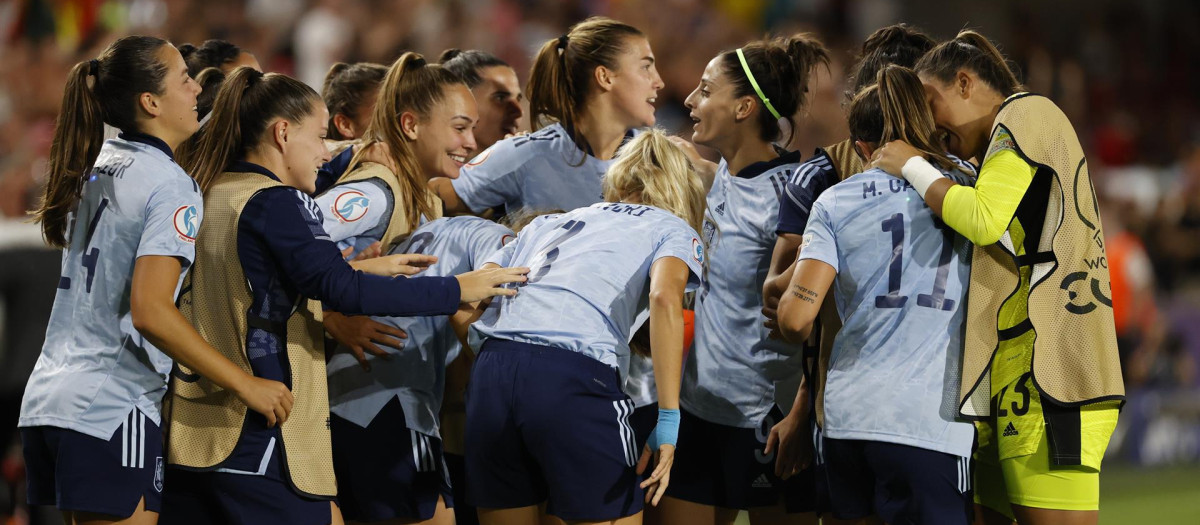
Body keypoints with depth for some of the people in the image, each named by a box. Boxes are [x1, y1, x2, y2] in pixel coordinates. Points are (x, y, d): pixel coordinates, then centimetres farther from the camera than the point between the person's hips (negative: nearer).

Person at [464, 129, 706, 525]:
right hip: (578, 375, -5)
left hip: (490, 371, 5)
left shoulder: (547, 225, 32)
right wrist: (669, 420, -7)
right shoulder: (673, 229, 19)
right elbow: (665, 297, -4)